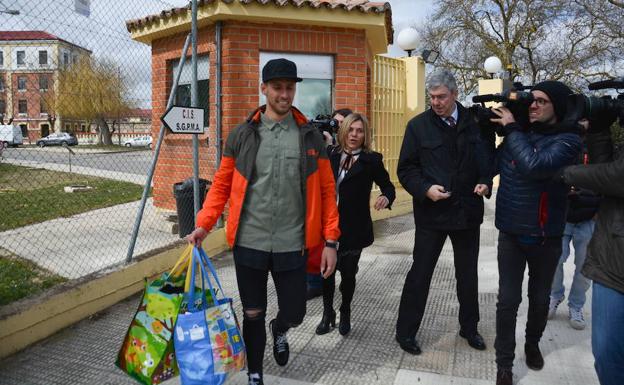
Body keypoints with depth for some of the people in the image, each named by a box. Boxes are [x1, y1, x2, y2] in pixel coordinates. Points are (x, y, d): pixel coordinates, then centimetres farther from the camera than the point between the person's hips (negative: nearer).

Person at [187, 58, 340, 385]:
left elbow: (326, 190, 2)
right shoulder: (242, 135, 2)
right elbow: (222, 184, 6)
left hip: (292, 245, 0)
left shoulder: (310, 136, 2)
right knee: (252, 314, 12)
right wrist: (204, 224, -7)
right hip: (249, 243, 0)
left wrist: (330, 240, -2)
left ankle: (279, 330, 47)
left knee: (294, 312, 9)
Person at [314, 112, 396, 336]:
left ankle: (345, 314, 34)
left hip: (354, 228, -2)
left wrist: (386, 197, -20)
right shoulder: (331, 156, 4)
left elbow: (388, 186, 4)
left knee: (348, 272, 10)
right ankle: (327, 313, 29)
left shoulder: (372, 160, -3)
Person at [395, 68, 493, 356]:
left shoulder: (476, 122, 0)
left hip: (467, 211, 3)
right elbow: (406, 169, -4)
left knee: (468, 274, 18)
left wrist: (486, 181, -10)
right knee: (420, 273, 5)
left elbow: (488, 157, 9)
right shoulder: (418, 125, -5)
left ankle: (469, 327, 38)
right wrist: (425, 189, -20)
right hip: (431, 212, -3)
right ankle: (405, 331, 21)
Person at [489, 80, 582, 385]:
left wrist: (511, 129, -20)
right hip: (510, 233, 2)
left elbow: (534, 166, -29)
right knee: (508, 301, 3)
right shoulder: (517, 133, 1)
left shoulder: (568, 140, -12)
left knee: (539, 299, 17)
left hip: (546, 236, -2)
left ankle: (532, 344, 44)